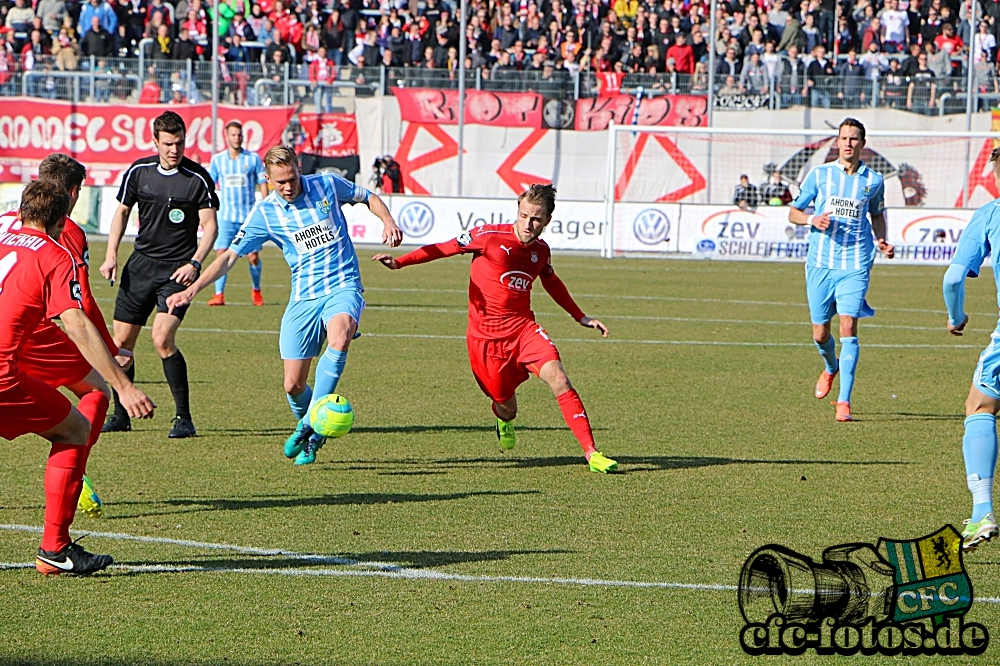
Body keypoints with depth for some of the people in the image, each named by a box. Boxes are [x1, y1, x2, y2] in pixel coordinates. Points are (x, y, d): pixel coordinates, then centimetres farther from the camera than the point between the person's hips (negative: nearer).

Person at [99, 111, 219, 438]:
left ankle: (184, 418, -11)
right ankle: (120, 414, 23)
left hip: (178, 270, -5)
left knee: (163, 338, -21)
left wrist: (194, 263, -21)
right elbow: (122, 211, 14)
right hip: (141, 263, 5)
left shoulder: (198, 178, -9)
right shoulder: (138, 171, 2)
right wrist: (111, 256, 4)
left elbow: (209, 226, -7)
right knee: (121, 341, 5)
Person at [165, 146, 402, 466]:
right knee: (293, 386, -3)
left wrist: (388, 221, -2)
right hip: (303, 298, 2)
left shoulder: (327, 185, 0)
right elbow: (230, 256, 1)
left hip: (342, 287, -2)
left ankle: (311, 427, -27)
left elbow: (369, 197, 18)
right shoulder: (265, 212, 0)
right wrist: (192, 289, -9)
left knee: (340, 336, -36)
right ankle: (307, 427, 33)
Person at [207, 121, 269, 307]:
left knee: (253, 256, -1)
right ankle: (219, 295, -5)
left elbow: (262, 184, 5)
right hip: (226, 216, 1)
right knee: (222, 254, -10)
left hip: (249, 216, -1)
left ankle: (256, 291, 21)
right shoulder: (217, 160, 7)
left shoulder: (253, 159, 3)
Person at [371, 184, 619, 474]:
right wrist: (399, 262, -13)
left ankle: (591, 452, -18)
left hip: (523, 328, 3)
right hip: (485, 336, -3)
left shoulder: (541, 250, 5)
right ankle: (504, 421, 45)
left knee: (558, 379, -20)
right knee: (506, 406, 3)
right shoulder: (490, 236, -10)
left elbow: (551, 283, 27)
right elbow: (444, 248, -3)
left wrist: (581, 317, 32)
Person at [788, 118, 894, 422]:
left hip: (855, 266, -1)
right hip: (821, 263, 1)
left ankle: (844, 400, -13)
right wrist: (812, 220, -12)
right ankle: (831, 368, 42)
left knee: (848, 328, -14)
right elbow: (793, 212, 9)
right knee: (820, 333, 6)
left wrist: (882, 242, 6)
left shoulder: (873, 181, 6)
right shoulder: (819, 174, 4)